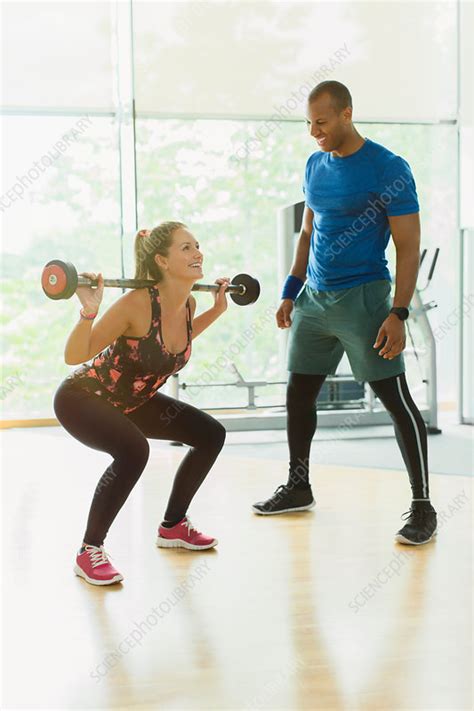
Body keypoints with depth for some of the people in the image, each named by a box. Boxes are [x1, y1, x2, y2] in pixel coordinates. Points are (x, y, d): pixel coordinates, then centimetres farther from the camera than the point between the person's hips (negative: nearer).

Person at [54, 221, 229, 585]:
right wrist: (89, 311, -42)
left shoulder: (188, 304, -9)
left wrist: (217, 309, 8)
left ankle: (173, 527, 22)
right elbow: (74, 356, -27)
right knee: (133, 451, -35)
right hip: (82, 398, -8)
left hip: (131, 400, 8)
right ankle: (89, 553, -17)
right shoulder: (137, 303, -31)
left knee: (210, 434, 5)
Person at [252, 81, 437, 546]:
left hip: (362, 297, -7)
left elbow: (408, 247, -12)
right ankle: (298, 487, 29)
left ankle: (422, 506, 2)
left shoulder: (388, 169, -11)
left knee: (395, 399, -7)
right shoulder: (315, 165, 10)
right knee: (298, 395, 12)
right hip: (314, 298, 7)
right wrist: (291, 292, 15)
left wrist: (398, 314, -19)